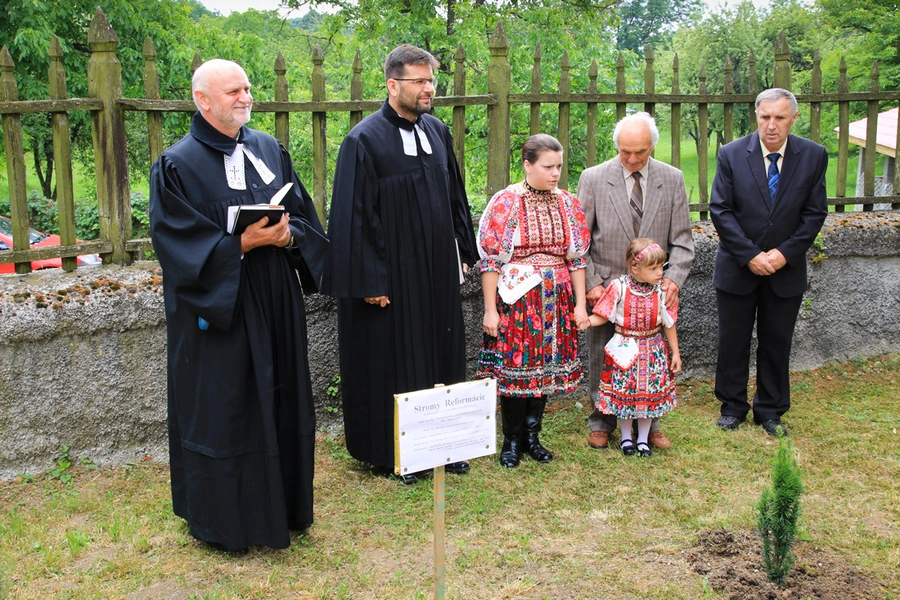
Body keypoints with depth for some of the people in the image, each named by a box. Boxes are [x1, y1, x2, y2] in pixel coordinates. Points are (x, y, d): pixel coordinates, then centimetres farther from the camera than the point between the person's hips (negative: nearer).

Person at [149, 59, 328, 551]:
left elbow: (305, 215, 12)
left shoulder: (270, 150, 10)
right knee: (223, 411, 2)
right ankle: (221, 519, 19)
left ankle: (282, 506, 30)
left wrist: (287, 233, -10)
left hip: (276, 305, 6)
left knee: (281, 404, 13)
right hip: (218, 310, -5)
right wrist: (243, 243, -22)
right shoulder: (177, 165, -8)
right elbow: (179, 245, -14)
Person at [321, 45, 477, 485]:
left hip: (438, 272, 7)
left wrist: (463, 252, 13)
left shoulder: (438, 132, 7)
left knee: (442, 355, 13)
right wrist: (368, 280, -17)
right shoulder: (365, 140, -13)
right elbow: (354, 216, -15)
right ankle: (390, 453, 20)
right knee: (392, 362, 4)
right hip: (392, 277, -6)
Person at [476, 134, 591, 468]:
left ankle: (531, 436, 25)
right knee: (514, 364, 2)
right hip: (516, 299, -4)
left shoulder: (567, 203, 4)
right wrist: (490, 310, -10)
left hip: (555, 300, 4)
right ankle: (512, 440, 19)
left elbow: (577, 257, 7)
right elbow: (490, 259, -9)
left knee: (546, 363, 10)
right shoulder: (506, 202, -9)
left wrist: (580, 303, 4)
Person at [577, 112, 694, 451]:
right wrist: (591, 283, -11)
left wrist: (673, 278, -13)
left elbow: (682, 239, 3)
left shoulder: (672, 179, 2)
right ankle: (601, 423, 27)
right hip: (606, 288, -1)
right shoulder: (593, 179, -4)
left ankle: (649, 424, 27)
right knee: (602, 360, 9)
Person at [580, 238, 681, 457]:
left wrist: (675, 352, 4)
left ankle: (643, 438, 26)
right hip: (625, 349, -1)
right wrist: (588, 321, -27)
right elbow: (603, 315, -7)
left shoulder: (661, 290, -7)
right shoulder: (619, 287, -13)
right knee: (624, 392, 7)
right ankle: (626, 437, 27)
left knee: (649, 393, 8)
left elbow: (669, 324, 2)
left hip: (653, 350, 2)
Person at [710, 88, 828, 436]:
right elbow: (720, 210, -9)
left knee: (777, 343, 11)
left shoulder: (813, 156, -4)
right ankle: (733, 406, 26)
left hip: (786, 270, 1)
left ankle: (770, 411, 26)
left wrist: (784, 253, -14)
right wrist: (750, 255, -16)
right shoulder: (732, 154, -8)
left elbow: (814, 214, -3)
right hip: (737, 268, -1)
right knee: (733, 341, 9)